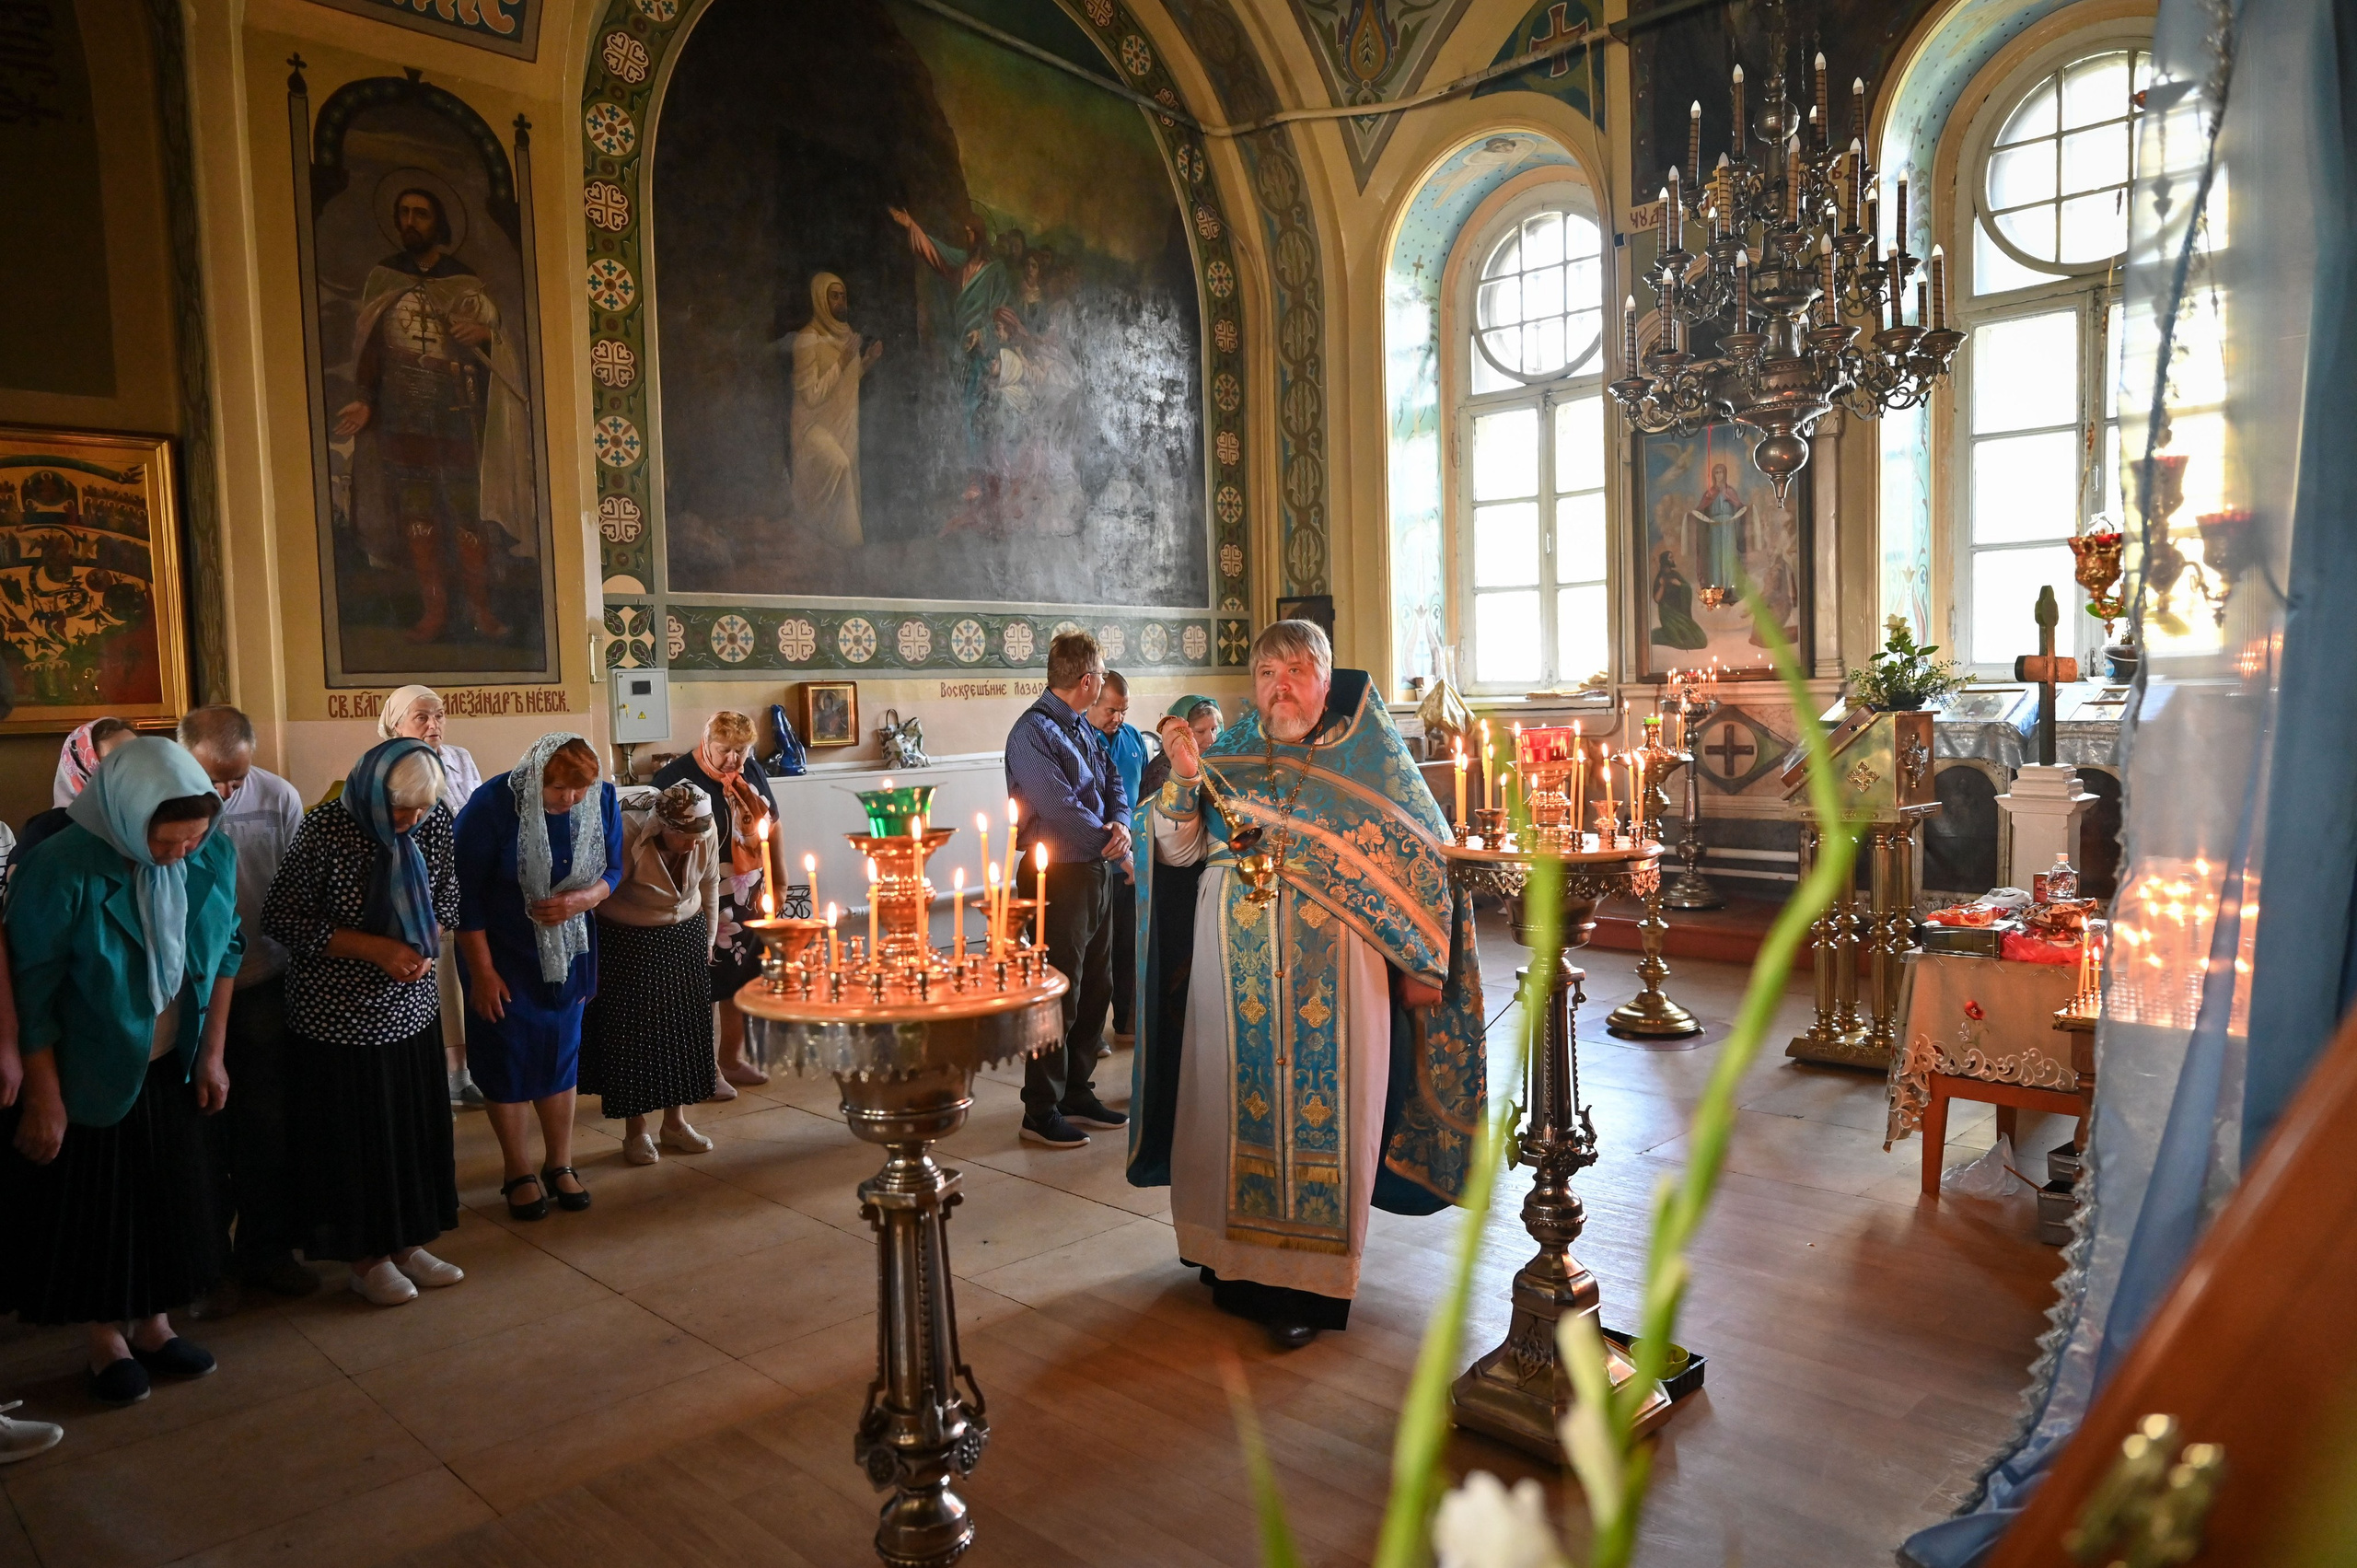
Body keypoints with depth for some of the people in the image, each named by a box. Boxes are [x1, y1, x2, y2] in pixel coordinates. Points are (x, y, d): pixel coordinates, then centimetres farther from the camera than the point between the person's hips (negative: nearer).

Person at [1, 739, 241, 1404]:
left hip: (170, 1072, 4)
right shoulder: (62, 869, -25)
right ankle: (106, 1342, 32)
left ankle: (153, 1324, 36)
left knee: (170, 1196, 16)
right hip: (86, 1073, -4)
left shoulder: (214, 855, -13)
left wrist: (213, 1054, 6)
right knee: (90, 1205, 11)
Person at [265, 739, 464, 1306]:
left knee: (415, 1126, 13)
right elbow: (281, 920, -14)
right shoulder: (325, 830, -20)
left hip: (412, 1004, 5)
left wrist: (424, 945, -10)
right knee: (351, 1136, 7)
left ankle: (407, 1243, 30)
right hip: (339, 1014, -4)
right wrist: (376, 949, -21)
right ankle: (363, 1259, 25)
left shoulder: (435, 818, -6)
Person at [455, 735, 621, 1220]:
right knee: (508, 1056, 5)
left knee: (562, 1052, 11)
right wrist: (482, 971, -13)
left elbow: (612, 869, 1)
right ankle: (518, 1170, 21)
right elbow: (465, 893, -15)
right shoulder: (491, 806, -23)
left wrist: (582, 898, -21)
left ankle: (559, 1165, 26)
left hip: (568, 949, 4)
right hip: (503, 953, -3)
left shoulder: (602, 800, -12)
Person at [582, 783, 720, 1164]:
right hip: (627, 943, -4)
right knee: (632, 1032, 1)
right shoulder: (627, 835, -28)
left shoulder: (707, 835, -13)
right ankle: (635, 1130, 15)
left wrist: (708, 940, 12)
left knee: (684, 1028, 7)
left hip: (686, 936, 4)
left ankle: (675, 1121, 22)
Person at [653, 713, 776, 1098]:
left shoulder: (750, 773, 7)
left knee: (742, 979, 14)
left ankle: (732, 1059, 28)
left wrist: (778, 880, 15)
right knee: (703, 983, 2)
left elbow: (772, 824, 17)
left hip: (748, 898, 7)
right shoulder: (676, 776, -14)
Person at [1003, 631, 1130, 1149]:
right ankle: (1042, 1111, 9)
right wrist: (1113, 845, -12)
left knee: (1095, 988, 15)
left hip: (1096, 872, 9)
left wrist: (1120, 824, -8)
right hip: (1059, 877, -9)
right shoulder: (1033, 732, -17)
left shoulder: (1082, 727, 12)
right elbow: (1061, 809, -23)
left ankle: (1077, 1092, 29)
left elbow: (1113, 782, 13)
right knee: (1058, 995, -2)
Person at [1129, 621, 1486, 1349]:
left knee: (1321, 1110, 0)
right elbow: (1179, 850, 6)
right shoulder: (1230, 752, 9)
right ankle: (1235, 1259, 26)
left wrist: (1420, 961, -3)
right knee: (1233, 1101, 8)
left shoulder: (1368, 750, 1)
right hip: (1236, 968, 3)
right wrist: (1184, 776, -11)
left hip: (1332, 968, -2)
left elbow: (1425, 852, 1)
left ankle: (1308, 1285, 13)